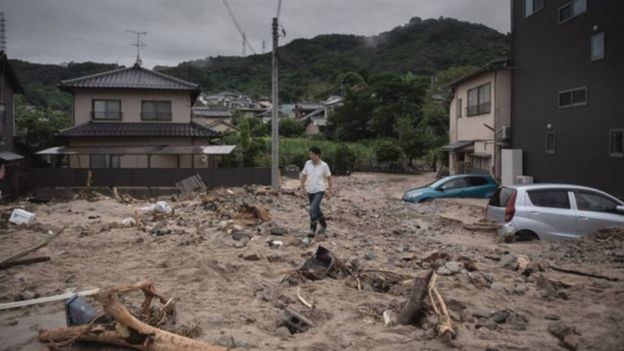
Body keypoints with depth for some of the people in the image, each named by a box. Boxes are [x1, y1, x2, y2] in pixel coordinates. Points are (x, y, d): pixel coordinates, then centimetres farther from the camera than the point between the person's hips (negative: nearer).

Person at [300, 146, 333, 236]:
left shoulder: (324, 166, -12)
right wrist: (302, 188, 5)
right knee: (316, 209, 17)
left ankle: (312, 230, -7)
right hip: (310, 191, 5)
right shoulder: (307, 163, -3)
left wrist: (329, 192, -1)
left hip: (319, 191, -5)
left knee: (313, 209, -18)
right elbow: (304, 176, 9)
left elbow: (329, 178, -2)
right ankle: (323, 225, 38)